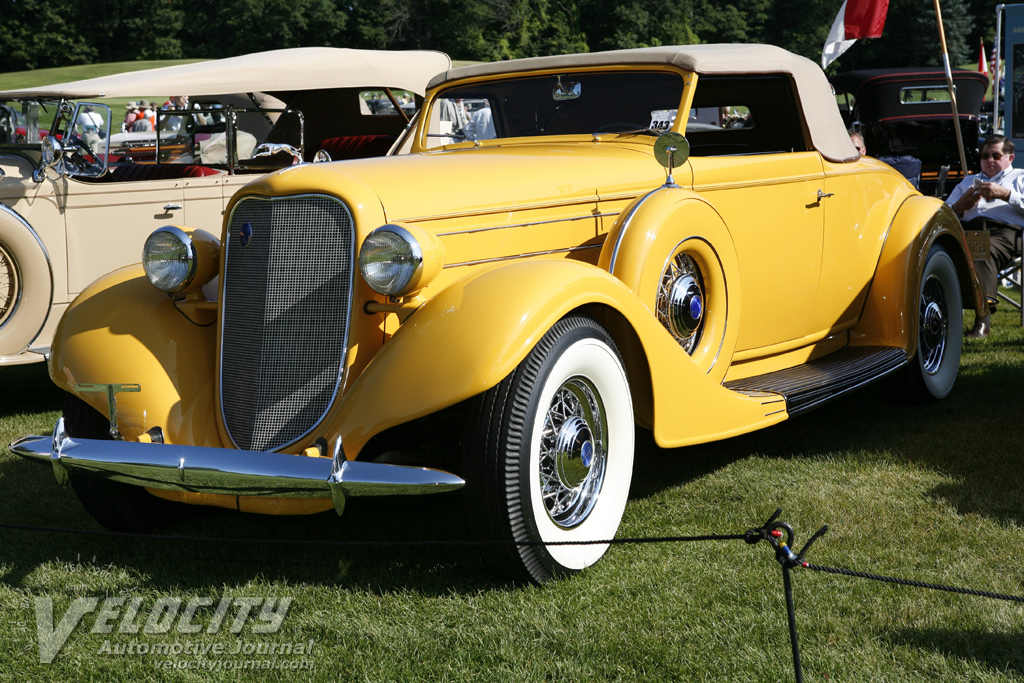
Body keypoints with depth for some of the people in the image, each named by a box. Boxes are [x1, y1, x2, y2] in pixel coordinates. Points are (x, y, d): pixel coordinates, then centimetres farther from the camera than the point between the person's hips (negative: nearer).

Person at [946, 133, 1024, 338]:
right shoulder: (969, 181, 40)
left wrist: (1004, 194, -4)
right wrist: (962, 205, 7)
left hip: (1004, 230, -3)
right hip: (966, 228, 3)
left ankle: (984, 316, -54)